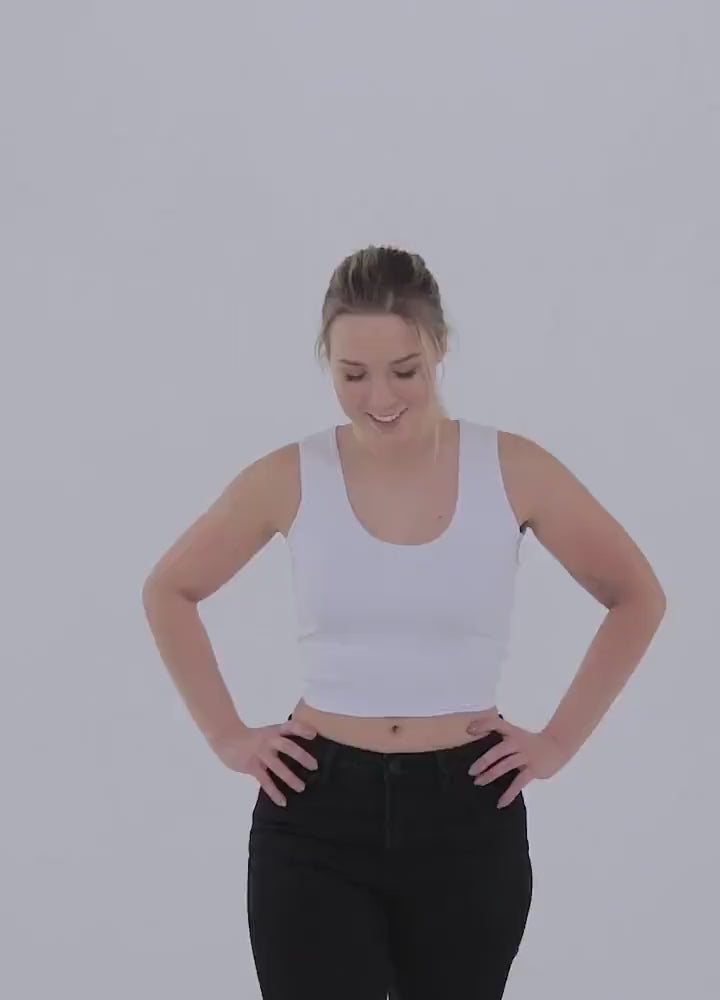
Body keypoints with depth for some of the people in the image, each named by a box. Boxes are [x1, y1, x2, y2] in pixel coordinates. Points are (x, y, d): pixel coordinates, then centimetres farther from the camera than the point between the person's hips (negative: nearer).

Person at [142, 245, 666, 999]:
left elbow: (637, 598, 6)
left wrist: (561, 739, 1)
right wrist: (226, 734, 3)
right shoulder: (290, 479, -5)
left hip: (467, 821, 1)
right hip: (316, 819, -1)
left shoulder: (513, 470, -6)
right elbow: (169, 593, 10)